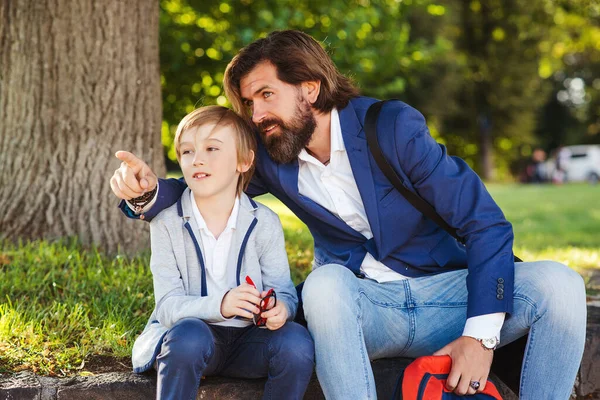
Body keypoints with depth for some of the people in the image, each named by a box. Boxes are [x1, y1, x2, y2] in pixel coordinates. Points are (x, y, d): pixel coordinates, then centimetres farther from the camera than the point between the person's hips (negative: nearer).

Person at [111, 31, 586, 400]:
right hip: (360, 308, 1)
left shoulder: (393, 126, -10)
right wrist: (148, 190, -11)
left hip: (449, 295, -1)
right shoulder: (268, 155, 2)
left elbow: (486, 224, -12)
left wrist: (480, 335, -22)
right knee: (325, 283, -34)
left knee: (558, 283, -26)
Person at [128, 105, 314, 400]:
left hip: (244, 338, 2)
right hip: (187, 333, -2)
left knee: (296, 341, -27)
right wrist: (219, 305, -33)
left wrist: (281, 307, -27)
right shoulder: (166, 221, -6)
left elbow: (283, 290, -1)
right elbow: (167, 306, -13)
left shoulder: (264, 223, -1)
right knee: (189, 336, -36)